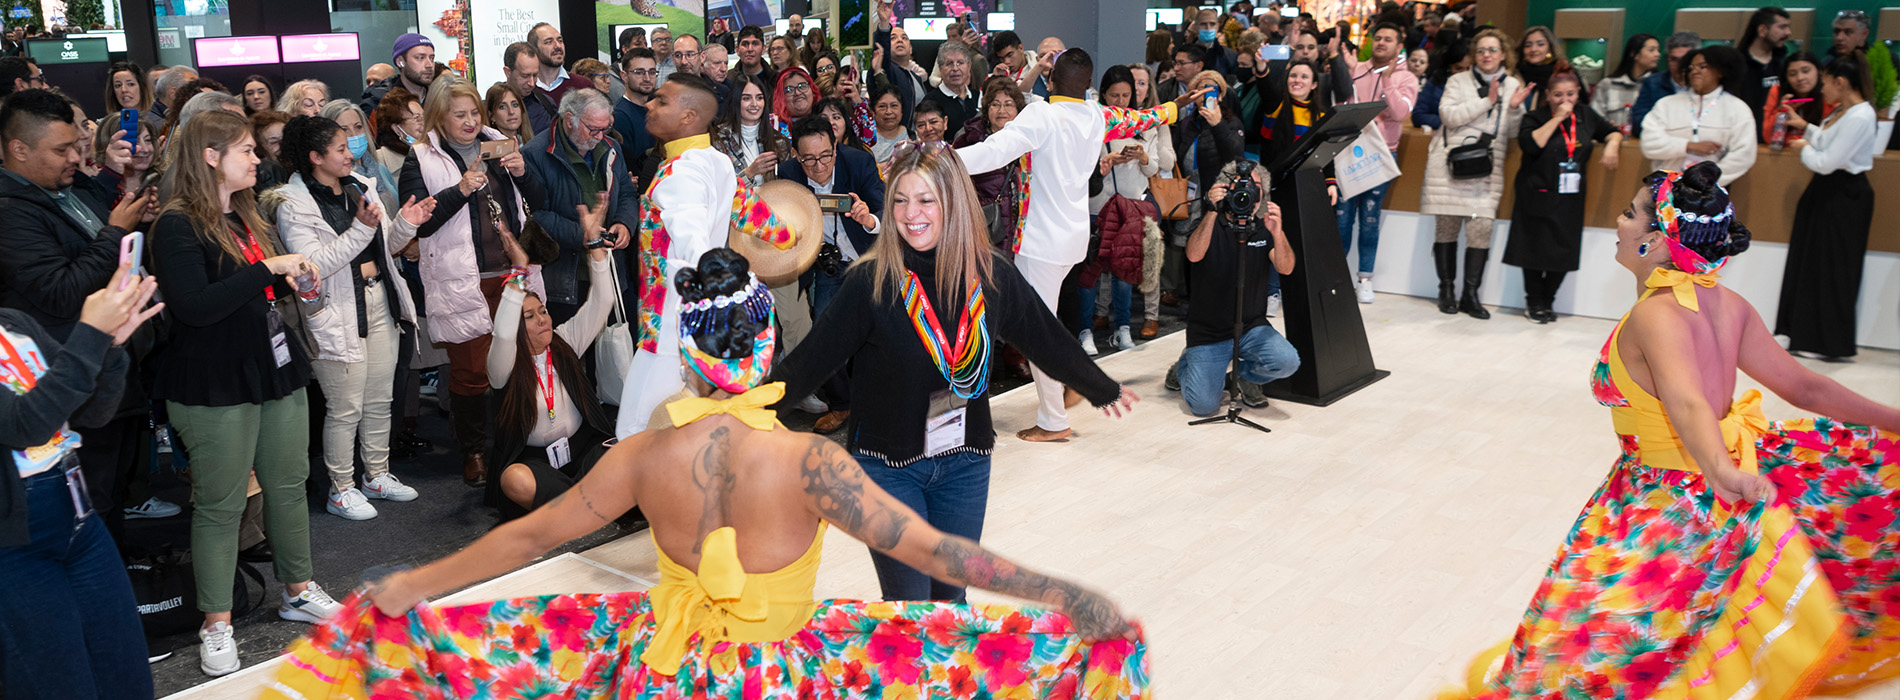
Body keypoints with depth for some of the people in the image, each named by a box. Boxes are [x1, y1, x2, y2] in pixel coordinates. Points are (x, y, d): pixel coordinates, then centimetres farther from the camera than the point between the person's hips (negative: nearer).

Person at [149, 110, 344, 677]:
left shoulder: (248, 217, 13)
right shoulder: (179, 225, -14)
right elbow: (194, 305, -25)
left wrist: (292, 284, 5)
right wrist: (269, 269, -23)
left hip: (276, 370, 8)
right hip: (217, 386, -8)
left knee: (289, 484, 14)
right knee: (220, 505, 2)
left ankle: (298, 591, 29)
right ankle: (217, 625, 13)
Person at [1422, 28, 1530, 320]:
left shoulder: (1513, 86, 13)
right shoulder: (1458, 81, 7)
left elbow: (1513, 133, 10)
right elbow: (1449, 115, -9)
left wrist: (1514, 108, -8)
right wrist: (1487, 101, -11)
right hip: (1451, 162, -1)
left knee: (1482, 227, -9)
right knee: (1447, 227, 0)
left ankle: (1470, 295, -1)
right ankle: (1446, 290, 11)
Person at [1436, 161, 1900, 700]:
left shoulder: (1656, 314, -23)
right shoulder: (1730, 306, 0)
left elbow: (1687, 402, -40)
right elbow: (1806, 387, 5)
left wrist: (1722, 469, -56)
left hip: (1668, 506, -8)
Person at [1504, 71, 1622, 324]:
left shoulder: (1586, 115, 8)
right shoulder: (1535, 118, -5)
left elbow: (1612, 131, 22)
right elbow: (1529, 145, -23)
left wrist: (1612, 145, 0)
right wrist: (1557, 119, -19)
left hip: (1570, 197, 4)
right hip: (1538, 196, -4)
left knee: (1563, 252, 3)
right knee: (1536, 250, 2)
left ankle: (1547, 301, 17)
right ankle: (1534, 303, 16)